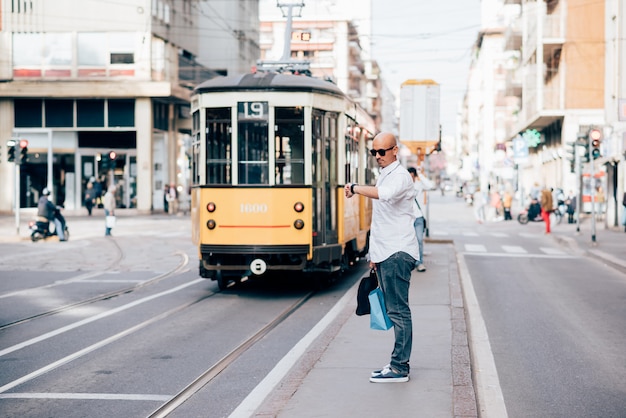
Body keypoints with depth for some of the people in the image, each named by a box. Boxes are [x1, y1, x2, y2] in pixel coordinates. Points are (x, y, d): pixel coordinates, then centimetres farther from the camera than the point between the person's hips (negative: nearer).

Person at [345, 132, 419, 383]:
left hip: (398, 253, -10)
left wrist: (355, 188, -25)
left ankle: (399, 367, -6)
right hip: (386, 254, 10)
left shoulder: (400, 176, -11)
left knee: (398, 310, -8)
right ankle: (399, 363, 15)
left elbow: (384, 194, -36)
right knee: (394, 311, 11)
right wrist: (375, 254, 23)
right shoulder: (383, 176, 19)